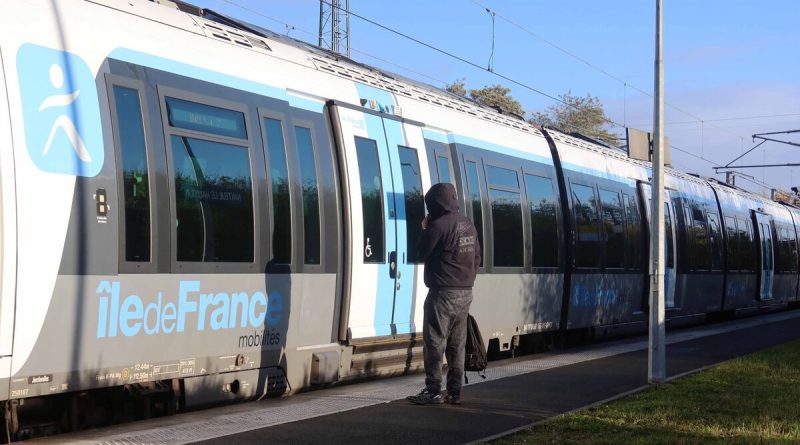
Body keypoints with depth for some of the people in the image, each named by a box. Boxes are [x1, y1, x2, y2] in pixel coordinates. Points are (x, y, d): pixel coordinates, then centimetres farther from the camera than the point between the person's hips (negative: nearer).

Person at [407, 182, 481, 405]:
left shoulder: (439, 224, -15)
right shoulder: (468, 225, 11)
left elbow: (422, 253, -7)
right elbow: (477, 257, 16)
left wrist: (425, 230, 5)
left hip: (443, 293, -8)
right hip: (466, 293, 8)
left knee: (434, 343, -3)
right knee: (457, 345, 10)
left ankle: (433, 391, -5)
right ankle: (455, 392, 11)